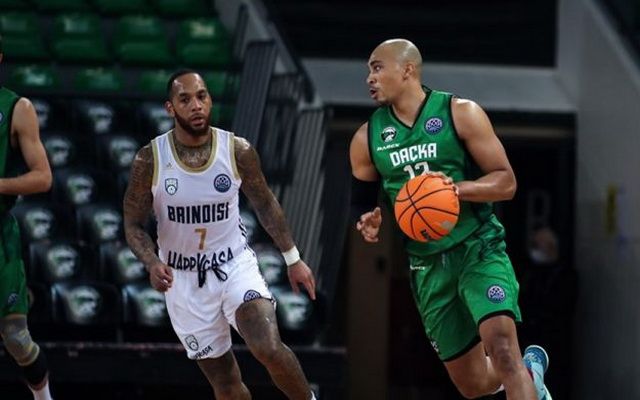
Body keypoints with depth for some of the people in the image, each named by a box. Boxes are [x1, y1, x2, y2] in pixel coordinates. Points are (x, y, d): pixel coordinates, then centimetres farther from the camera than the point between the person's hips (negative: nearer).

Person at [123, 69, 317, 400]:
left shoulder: (238, 151, -10)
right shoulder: (150, 160, -13)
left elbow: (264, 203, 6)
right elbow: (133, 225, -5)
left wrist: (292, 258, 8)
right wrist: (152, 263, -25)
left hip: (235, 264, -1)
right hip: (184, 279, 1)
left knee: (269, 349, -24)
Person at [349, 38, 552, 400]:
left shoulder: (460, 114, -7)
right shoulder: (367, 139, 4)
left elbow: (506, 182, -8)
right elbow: (362, 203, 15)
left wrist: (456, 188, -25)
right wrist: (369, 223, -9)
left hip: (479, 248, -4)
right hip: (428, 265, 4)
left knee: (502, 345, -29)